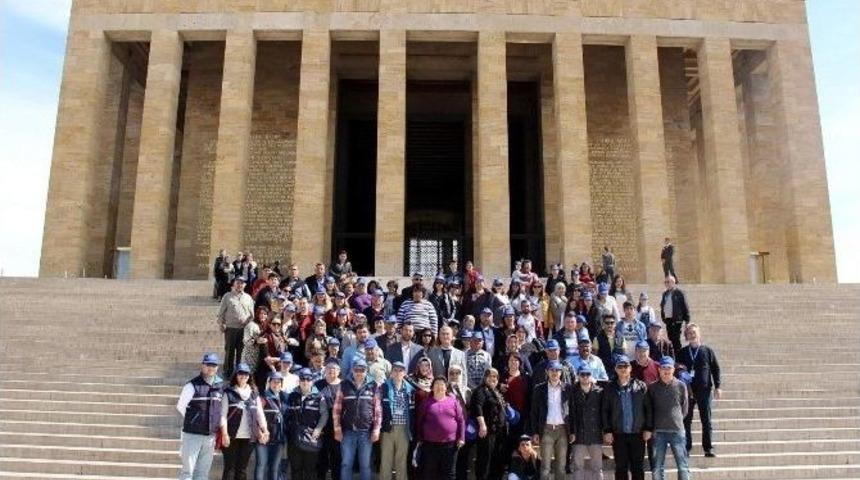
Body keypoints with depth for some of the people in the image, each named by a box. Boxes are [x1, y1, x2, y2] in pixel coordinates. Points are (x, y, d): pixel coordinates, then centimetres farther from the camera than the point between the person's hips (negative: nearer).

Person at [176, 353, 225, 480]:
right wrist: (191, 421, 2)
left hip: (210, 436, 5)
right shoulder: (193, 385, -8)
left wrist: (218, 426, 10)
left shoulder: (221, 386, 7)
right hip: (192, 435, -5)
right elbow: (180, 407, -7)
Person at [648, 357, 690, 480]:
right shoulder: (653, 387, 0)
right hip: (658, 431, 1)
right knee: (657, 468, 6)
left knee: (682, 466, 5)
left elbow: (685, 407, 9)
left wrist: (677, 419, 8)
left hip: (677, 430, -1)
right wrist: (654, 423, 6)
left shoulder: (681, 386, -1)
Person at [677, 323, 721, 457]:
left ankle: (708, 448, 10)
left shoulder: (707, 351, 3)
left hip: (704, 390, -1)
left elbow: (715, 368, 4)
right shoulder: (682, 352, 7)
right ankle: (686, 448, 12)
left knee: (706, 420, 3)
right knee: (686, 420, 4)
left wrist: (717, 387, 0)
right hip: (687, 390, 1)